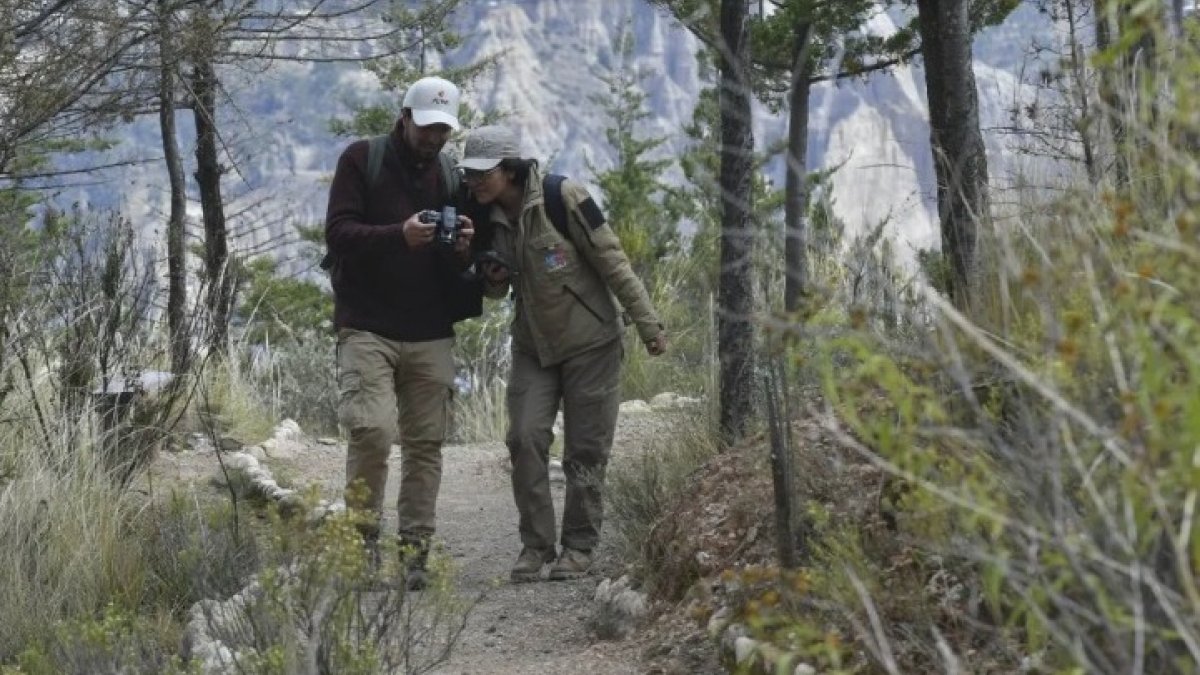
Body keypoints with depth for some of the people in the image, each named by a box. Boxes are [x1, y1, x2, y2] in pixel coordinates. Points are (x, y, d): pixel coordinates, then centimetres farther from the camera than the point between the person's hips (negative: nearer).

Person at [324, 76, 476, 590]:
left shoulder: (450, 176, 14)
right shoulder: (361, 160, 2)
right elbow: (337, 233, -8)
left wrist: (463, 251, -7)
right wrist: (399, 235, -23)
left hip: (431, 334, 4)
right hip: (367, 328, -4)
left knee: (426, 443, 0)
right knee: (371, 429, -17)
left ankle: (415, 552, 4)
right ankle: (363, 537, -2)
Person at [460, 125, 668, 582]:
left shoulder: (563, 198, -19)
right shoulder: (489, 217, 0)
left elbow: (612, 261, -14)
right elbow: (495, 291, 14)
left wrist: (647, 324, -12)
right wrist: (493, 280, -11)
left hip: (590, 342, -5)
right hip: (533, 346, 5)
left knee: (585, 450, 0)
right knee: (525, 438, -8)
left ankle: (579, 547, 12)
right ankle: (536, 544, 1)